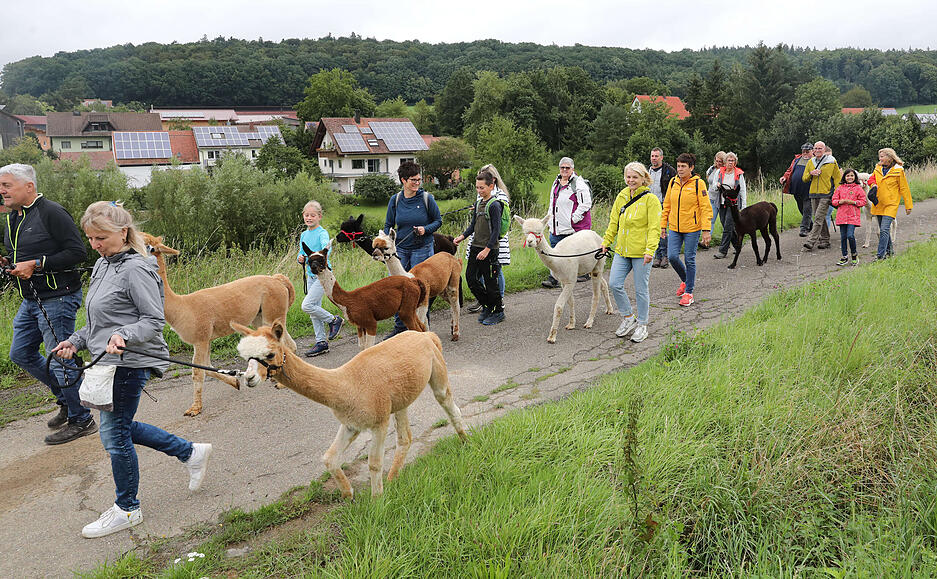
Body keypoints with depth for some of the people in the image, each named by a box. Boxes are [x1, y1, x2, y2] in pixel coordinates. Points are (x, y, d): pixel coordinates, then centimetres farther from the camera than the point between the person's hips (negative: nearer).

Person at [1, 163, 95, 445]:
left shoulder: (51, 213, -15)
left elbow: (78, 251, -20)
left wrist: (36, 264, -22)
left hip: (57, 298, -10)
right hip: (31, 300, 10)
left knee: (61, 358, -4)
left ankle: (81, 420, 11)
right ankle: (66, 399, 31)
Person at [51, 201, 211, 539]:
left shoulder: (136, 270, -17)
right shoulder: (103, 265, 12)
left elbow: (154, 321, -17)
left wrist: (124, 336, -32)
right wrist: (76, 341, 12)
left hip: (128, 365, -10)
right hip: (108, 362, 10)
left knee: (115, 435, 1)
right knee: (120, 428, 18)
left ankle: (127, 510, 19)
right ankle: (191, 453, 29)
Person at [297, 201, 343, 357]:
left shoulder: (322, 233, -11)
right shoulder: (304, 235, 11)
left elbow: (326, 245, -31)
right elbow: (301, 252, 18)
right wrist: (300, 258, -6)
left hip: (323, 274, -8)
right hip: (310, 275, 8)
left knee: (307, 305, -16)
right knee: (314, 311, 8)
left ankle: (334, 320, 4)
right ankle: (321, 343, 17)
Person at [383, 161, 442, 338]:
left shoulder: (426, 198, -5)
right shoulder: (395, 200, 2)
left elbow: (438, 221, 2)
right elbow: (388, 225, 11)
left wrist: (425, 229, -16)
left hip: (422, 249, -3)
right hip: (401, 249, 3)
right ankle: (400, 326, 19)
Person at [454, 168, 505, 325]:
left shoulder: (494, 205, -13)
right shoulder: (478, 204, 11)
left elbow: (496, 230, -16)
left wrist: (487, 249, -20)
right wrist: (463, 236, 2)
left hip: (489, 250, -8)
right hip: (476, 247, 8)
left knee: (490, 282, 0)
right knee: (471, 278, 8)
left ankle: (499, 312, 16)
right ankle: (487, 306, 24)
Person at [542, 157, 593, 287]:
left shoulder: (579, 184, -10)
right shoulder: (556, 182, 15)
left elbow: (585, 204, -15)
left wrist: (573, 219, -17)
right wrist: (549, 218, 19)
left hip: (573, 227, -7)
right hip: (556, 226, 7)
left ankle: (584, 273, 25)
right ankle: (553, 279, 1)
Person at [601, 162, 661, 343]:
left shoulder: (650, 199, -7)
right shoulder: (622, 197, 10)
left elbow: (654, 228, -12)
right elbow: (614, 222, 18)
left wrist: (650, 250, -21)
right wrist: (605, 242, 13)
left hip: (641, 252, -5)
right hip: (622, 250, 5)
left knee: (641, 289, 3)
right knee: (614, 284, -2)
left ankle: (642, 325, 19)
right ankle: (628, 318, 18)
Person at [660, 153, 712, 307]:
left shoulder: (698, 183, -8)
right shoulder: (673, 182, 6)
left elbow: (706, 207, -10)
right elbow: (666, 205, 13)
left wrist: (706, 230, -15)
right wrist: (663, 225, 11)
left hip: (692, 228, -4)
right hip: (674, 228, 4)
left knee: (690, 260, 2)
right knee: (672, 256, -3)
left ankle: (688, 292, 15)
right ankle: (685, 280, 26)